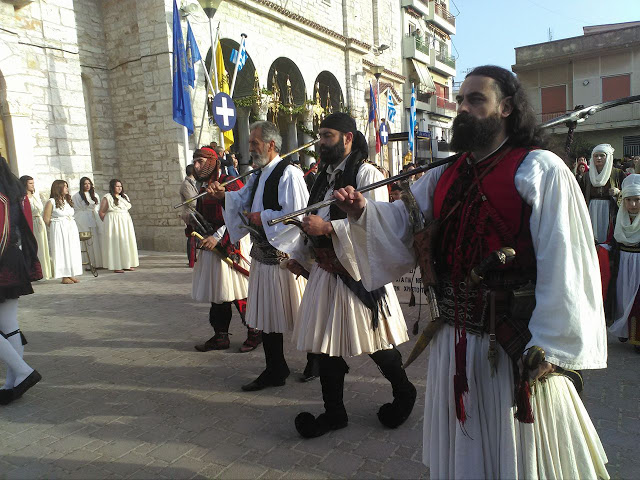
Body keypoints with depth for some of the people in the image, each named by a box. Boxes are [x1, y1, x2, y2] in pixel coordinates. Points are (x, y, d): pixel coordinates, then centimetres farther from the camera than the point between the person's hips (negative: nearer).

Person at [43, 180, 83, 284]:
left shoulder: (68, 200, 14)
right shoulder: (51, 202, -7)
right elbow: (46, 219, -8)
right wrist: (56, 227, -2)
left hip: (72, 228, 7)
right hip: (59, 230, -7)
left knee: (73, 251, 5)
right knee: (62, 251, -4)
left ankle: (71, 275, 11)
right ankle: (64, 277, 0)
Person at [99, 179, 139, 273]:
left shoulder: (125, 196, 14)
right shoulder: (107, 198, -5)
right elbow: (101, 212, -4)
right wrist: (107, 223, 0)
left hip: (126, 222, 6)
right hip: (113, 223, -6)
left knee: (127, 242, 6)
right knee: (115, 243, -6)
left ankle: (128, 264, 13)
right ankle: (116, 266, -4)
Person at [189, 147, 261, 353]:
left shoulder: (230, 183, -9)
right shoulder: (204, 189, 17)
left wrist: (218, 237, -22)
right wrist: (192, 220, 7)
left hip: (232, 246, -8)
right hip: (211, 246, 8)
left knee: (238, 293, -4)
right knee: (217, 293, 11)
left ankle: (254, 334, 11)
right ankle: (220, 336, 21)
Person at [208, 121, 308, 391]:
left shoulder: (288, 173, -14)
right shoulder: (258, 176, 16)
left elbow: (297, 214, -22)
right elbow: (242, 201, 25)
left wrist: (263, 218, -16)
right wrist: (224, 195, 7)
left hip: (283, 255, -9)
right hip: (262, 255, 9)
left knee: (297, 315, 4)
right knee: (265, 314, 14)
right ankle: (274, 371, 28)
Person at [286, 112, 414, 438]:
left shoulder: (367, 174, -10)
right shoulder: (324, 176, 16)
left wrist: (328, 228, -27)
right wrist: (300, 256, 16)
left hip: (359, 272, -7)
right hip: (325, 271, 8)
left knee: (375, 342, 5)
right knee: (325, 341, 10)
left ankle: (404, 393, 33)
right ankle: (334, 412, 26)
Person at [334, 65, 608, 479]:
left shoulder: (540, 171, -11)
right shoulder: (443, 177, 8)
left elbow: (563, 265, -16)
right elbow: (399, 225, 7)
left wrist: (550, 349, -17)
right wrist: (363, 211, -13)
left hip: (516, 348, -5)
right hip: (454, 345, 6)